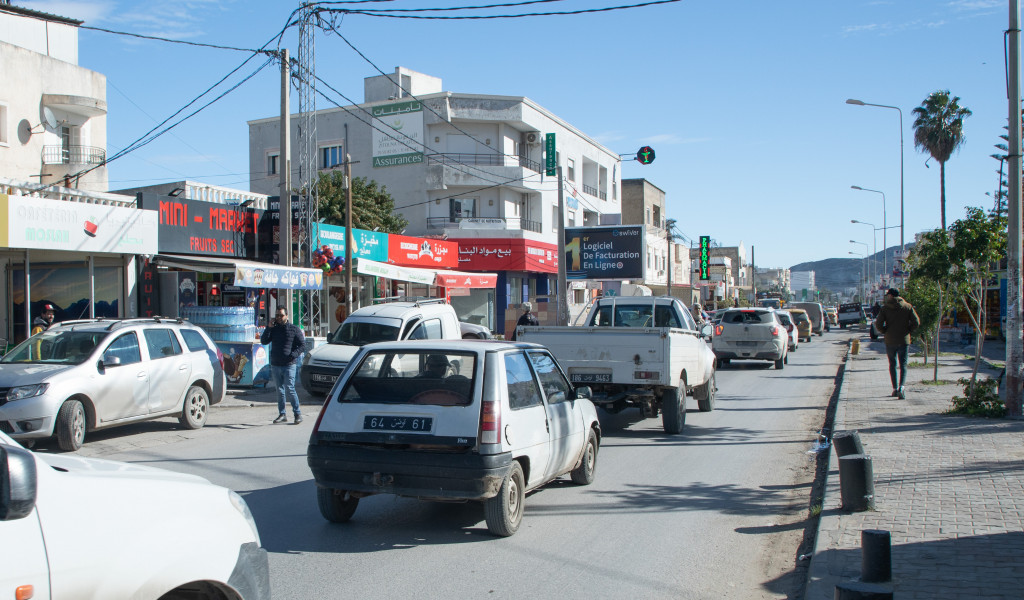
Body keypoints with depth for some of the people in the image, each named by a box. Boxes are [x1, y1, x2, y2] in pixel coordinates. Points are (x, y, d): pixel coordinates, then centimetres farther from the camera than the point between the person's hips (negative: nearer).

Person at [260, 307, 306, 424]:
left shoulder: (294, 329, 2)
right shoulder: (273, 329, 12)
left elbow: (302, 345, 0)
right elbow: (264, 341, 2)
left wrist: (293, 355, -14)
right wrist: (269, 328, -7)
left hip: (288, 365, -4)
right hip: (275, 365, 4)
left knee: (290, 389, -11)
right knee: (280, 391, 9)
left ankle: (298, 413, -4)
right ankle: (282, 414, 16)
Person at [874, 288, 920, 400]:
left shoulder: (884, 308, -4)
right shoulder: (907, 306, 0)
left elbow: (878, 325, -9)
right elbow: (916, 322, -5)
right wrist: (907, 330, 9)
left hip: (890, 340, 0)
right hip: (904, 340, 1)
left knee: (892, 364, 14)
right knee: (903, 365, 3)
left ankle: (895, 388, 12)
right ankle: (901, 387, -18)